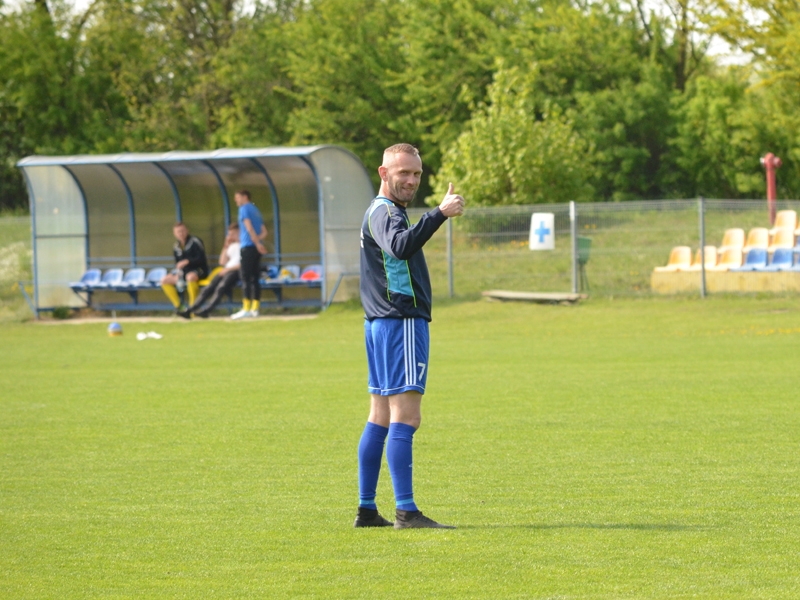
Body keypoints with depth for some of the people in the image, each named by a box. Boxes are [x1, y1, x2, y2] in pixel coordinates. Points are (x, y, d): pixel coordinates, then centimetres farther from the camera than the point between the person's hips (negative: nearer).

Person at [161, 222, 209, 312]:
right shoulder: (176, 247, 9)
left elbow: (201, 259, -17)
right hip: (184, 271, 7)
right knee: (165, 280, -7)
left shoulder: (195, 242, -10)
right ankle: (178, 306, -3)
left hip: (199, 271, -7)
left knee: (190, 277, -41)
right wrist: (178, 273, -6)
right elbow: (177, 263, 15)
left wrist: (187, 261, -27)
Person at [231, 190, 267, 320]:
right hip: (256, 248, 8)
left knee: (246, 279, -10)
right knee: (254, 279, 8)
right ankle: (255, 308, 6)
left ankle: (246, 309, -15)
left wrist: (257, 243, -15)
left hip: (248, 247, -8)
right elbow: (264, 232, 17)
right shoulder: (256, 210, 21)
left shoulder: (244, 209, -4)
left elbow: (249, 227, -15)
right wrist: (258, 241, 0)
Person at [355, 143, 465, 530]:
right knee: (405, 417, -14)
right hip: (401, 323, -11)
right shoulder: (383, 212, -13)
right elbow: (401, 246, -35)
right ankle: (405, 511, -18)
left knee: (381, 418, 12)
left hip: (381, 323, 11)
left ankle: (367, 509, 14)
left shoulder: (383, 212, 20)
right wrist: (439, 214, -42)